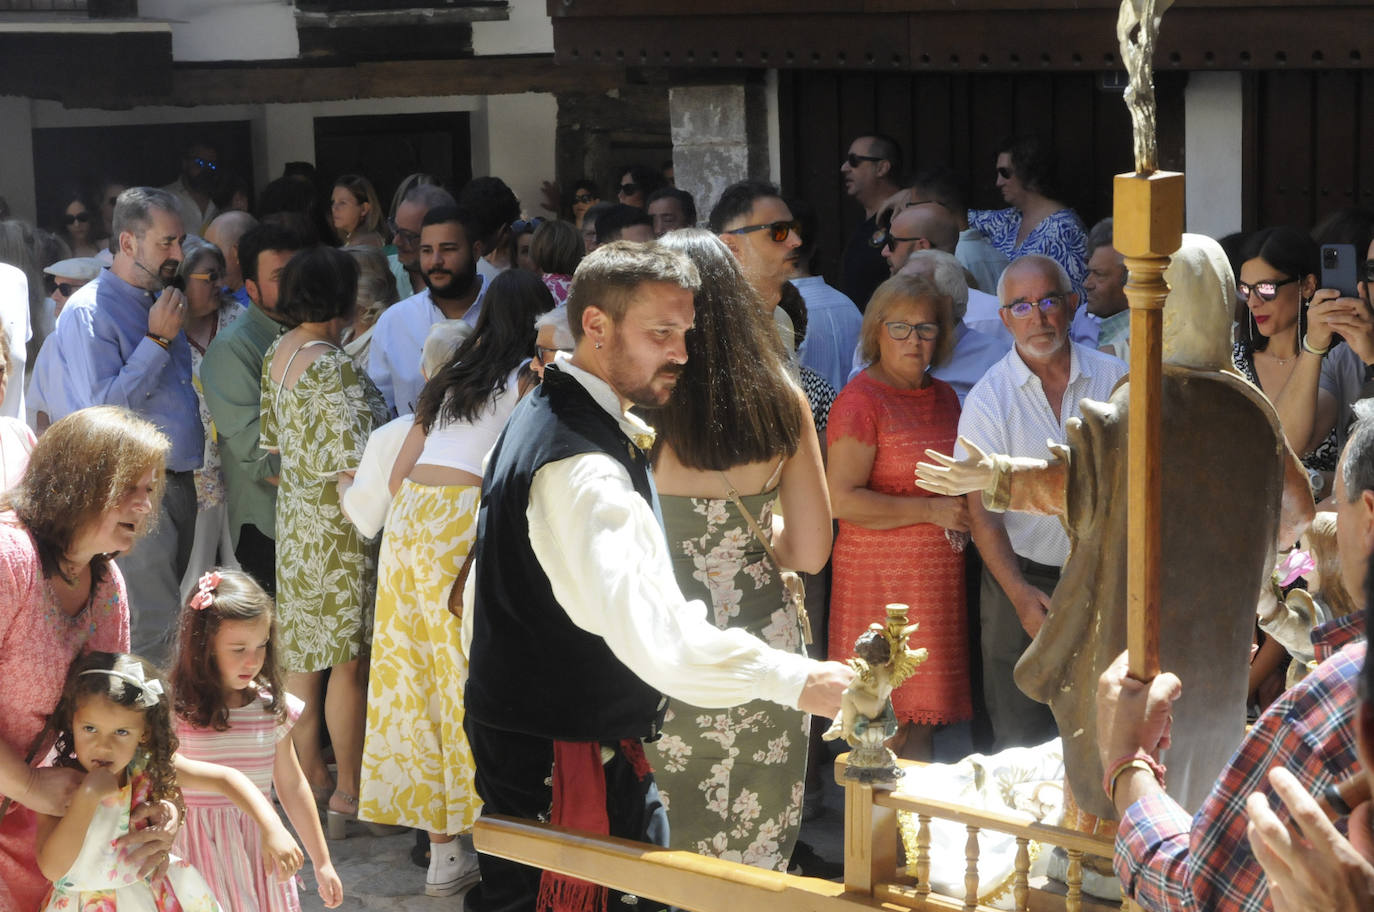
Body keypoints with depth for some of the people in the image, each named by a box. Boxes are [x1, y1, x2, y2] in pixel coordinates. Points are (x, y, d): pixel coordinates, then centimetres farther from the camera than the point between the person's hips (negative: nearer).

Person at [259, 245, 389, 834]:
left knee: (302, 652, 15)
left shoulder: (277, 354, 6)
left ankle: (308, 775, 26)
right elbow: (354, 459, -24)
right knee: (349, 659, 0)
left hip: (294, 516, 9)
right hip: (338, 526, -9)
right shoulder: (332, 367, -21)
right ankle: (348, 793, 6)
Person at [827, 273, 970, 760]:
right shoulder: (860, 400, -9)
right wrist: (930, 510, -14)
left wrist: (964, 510, 6)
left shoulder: (942, 395, 14)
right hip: (882, 576, -7)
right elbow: (841, 500, -17)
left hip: (941, 575, 7)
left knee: (923, 720, 9)